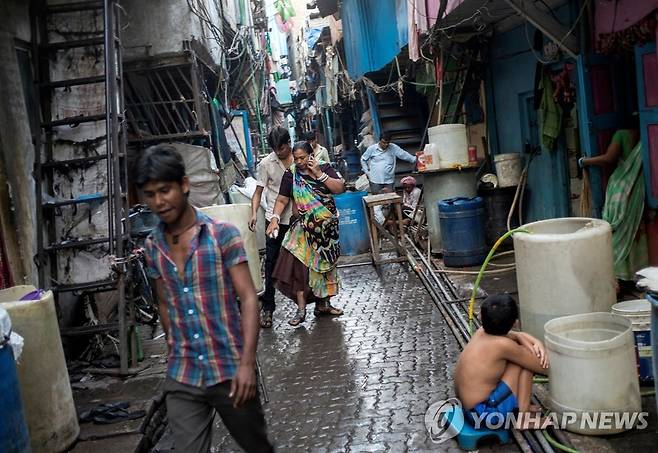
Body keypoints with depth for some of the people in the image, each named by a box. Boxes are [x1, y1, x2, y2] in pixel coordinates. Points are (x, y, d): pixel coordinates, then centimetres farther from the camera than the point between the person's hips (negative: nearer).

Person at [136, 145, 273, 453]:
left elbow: (248, 298, -13)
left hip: (230, 370, -3)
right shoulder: (152, 247, 4)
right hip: (181, 379, 3)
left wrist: (247, 363, -20)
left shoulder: (222, 234, -10)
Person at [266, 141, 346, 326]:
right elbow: (282, 200, -3)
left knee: (325, 264, 11)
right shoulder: (291, 174, -2)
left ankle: (323, 304, 26)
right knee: (300, 264, -13)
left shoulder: (324, 168, -1)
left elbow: (340, 188, -11)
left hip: (327, 226, 2)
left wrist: (319, 174, -17)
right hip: (304, 227, -2)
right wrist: (275, 218, -18)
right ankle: (301, 309, -8)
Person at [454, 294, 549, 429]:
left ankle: (521, 407, 16)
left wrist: (535, 342, -2)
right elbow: (542, 367, -11)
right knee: (525, 358, -5)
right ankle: (523, 416, 0)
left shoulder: (481, 332, 2)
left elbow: (518, 335, 17)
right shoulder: (503, 345, -20)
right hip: (484, 413, -8)